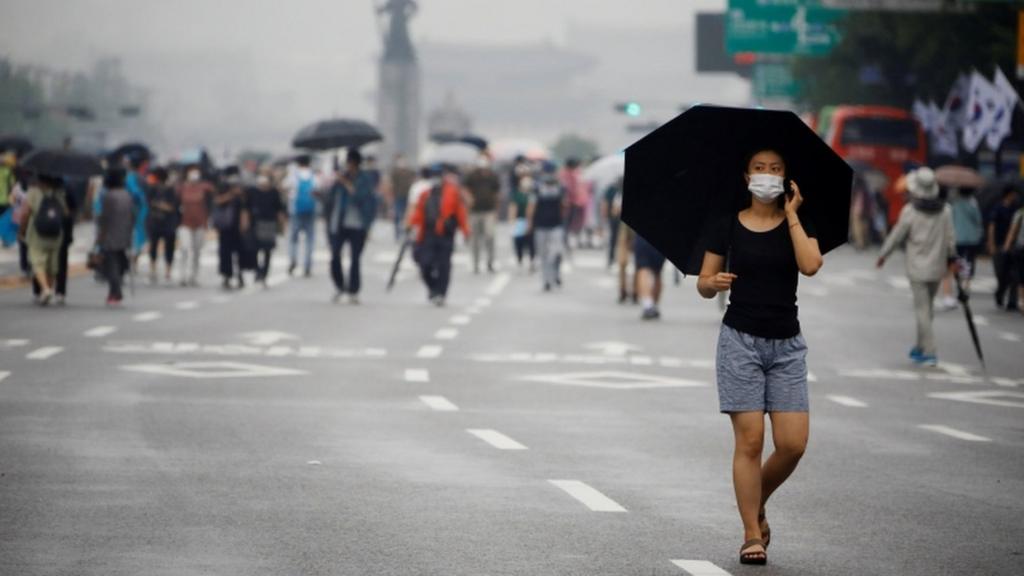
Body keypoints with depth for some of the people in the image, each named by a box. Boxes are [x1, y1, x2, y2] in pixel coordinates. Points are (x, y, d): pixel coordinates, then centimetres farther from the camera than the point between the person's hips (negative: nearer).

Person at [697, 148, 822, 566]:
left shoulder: (798, 224, 6)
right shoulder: (728, 227, 4)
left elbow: (810, 265, -14)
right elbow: (704, 283, 7)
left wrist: (791, 215, -7)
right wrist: (713, 283, -16)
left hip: (787, 345, 2)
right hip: (741, 340, -2)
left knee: (793, 443, -6)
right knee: (750, 440, -8)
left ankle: (757, 504, 22)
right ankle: (752, 534, 0)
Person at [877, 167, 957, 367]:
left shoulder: (910, 211, -13)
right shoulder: (945, 210, -2)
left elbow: (896, 236, -6)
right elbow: (950, 238, 2)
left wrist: (883, 255, 9)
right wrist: (952, 258, 17)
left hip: (918, 268, -4)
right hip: (937, 267, 4)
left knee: (922, 309, -1)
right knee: (928, 307, 19)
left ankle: (929, 352, -5)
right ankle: (920, 346, 27)